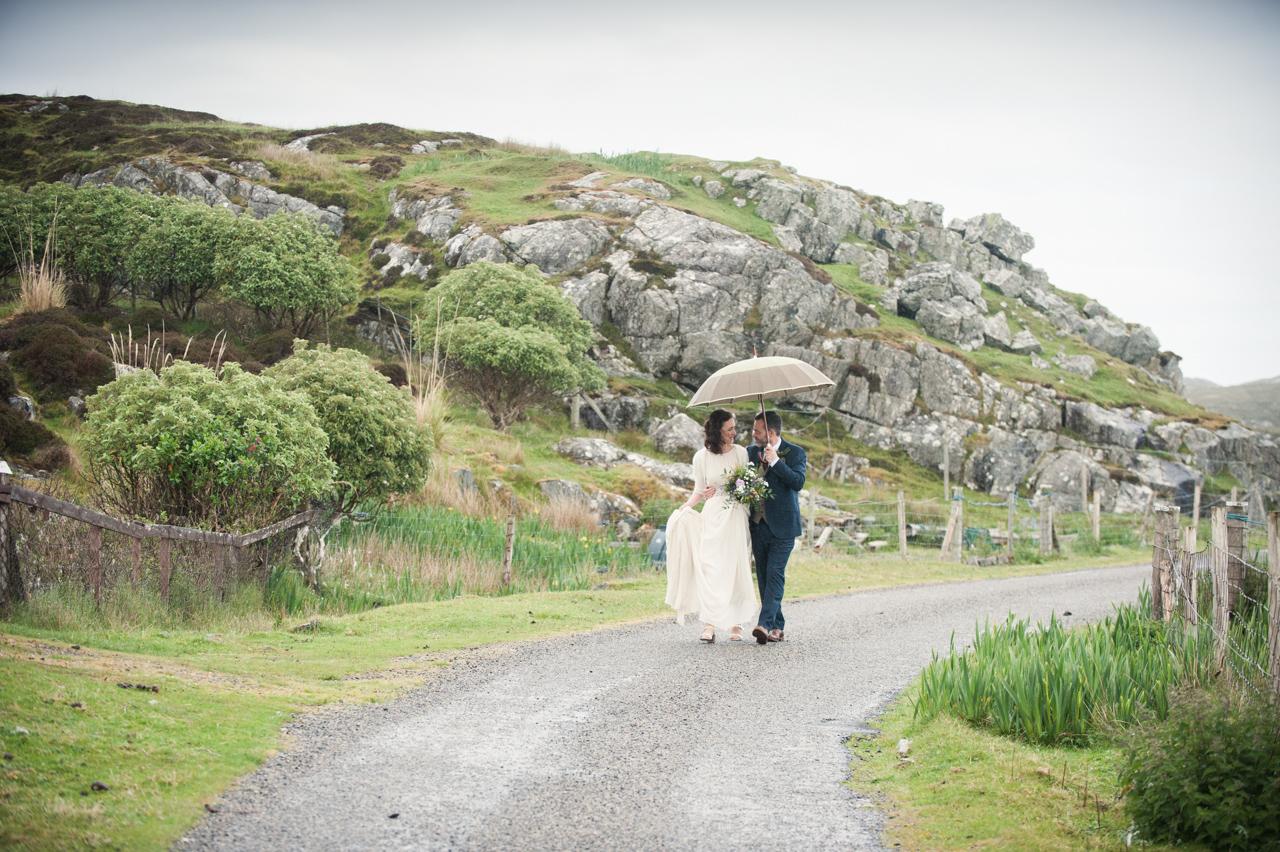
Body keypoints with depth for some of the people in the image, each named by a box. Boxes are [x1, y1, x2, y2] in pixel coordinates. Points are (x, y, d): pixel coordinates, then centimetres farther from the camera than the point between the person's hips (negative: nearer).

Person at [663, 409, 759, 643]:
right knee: (710, 569, -9)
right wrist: (684, 508, -5)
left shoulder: (741, 453, 3)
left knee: (736, 569, 0)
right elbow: (699, 491, 10)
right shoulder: (701, 457, 2)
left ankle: (736, 624, 6)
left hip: (737, 518, 1)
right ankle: (709, 625, -11)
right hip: (712, 517, -1)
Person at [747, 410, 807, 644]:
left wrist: (776, 462, -22)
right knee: (763, 577, 6)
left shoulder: (795, 453, -4)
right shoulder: (751, 452, 10)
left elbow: (798, 482, -18)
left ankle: (765, 624, -21)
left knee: (775, 574, -13)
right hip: (758, 525, 5)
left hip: (782, 526, -5)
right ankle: (776, 626, 12)